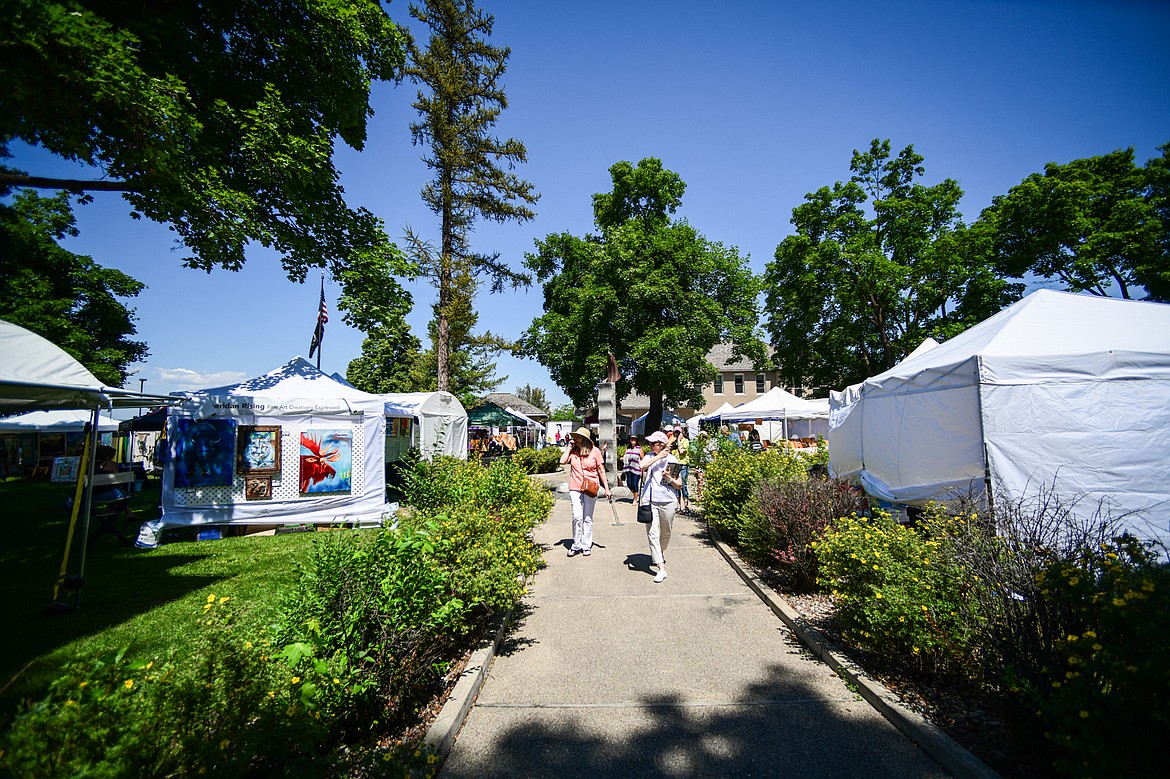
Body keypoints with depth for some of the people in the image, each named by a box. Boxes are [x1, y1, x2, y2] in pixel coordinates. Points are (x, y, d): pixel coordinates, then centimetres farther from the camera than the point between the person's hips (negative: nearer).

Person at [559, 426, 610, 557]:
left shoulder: (595, 451, -1)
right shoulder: (573, 451, 3)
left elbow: (601, 470, 3)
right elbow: (562, 461, -12)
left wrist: (606, 488, 2)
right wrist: (569, 448, -4)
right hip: (575, 488, 1)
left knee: (588, 519, 8)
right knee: (577, 517, -7)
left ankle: (586, 546, 21)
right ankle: (576, 545, 10)